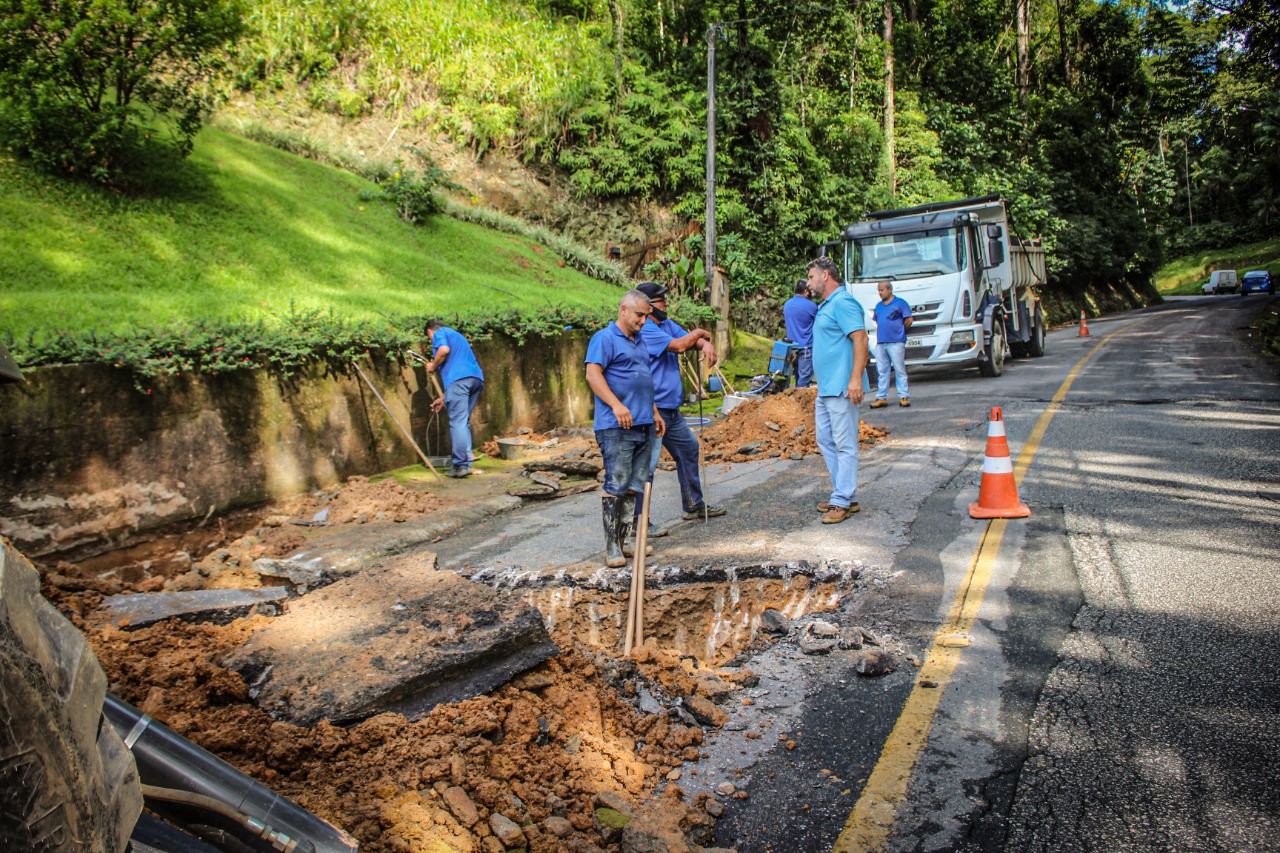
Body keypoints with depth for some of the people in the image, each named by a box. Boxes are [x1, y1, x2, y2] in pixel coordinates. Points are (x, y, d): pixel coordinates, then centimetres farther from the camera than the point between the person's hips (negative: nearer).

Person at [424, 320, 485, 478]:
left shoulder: (439, 333, 12)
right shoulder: (457, 335, 37)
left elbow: (444, 349, -12)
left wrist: (433, 366, 6)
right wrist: (444, 399, 36)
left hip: (458, 379, -8)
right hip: (477, 378, 8)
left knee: (458, 422, -9)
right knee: (464, 423, 13)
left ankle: (461, 465, -13)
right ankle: (466, 463, 10)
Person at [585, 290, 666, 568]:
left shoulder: (638, 342, 23)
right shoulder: (605, 338, -4)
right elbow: (593, 374, -15)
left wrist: (655, 413, 24)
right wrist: (617, 405, -24)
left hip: (644, 427, 9)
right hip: (616, 428, -8)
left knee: (635, 486, 7)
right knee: (616, 486, -8)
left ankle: (624, 538, 15)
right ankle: (611, 547, -3)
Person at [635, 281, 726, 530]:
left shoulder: (668, 324, 13)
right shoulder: (645, 330, -16)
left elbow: (694, 339, 12)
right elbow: (679, 345, -23)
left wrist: (707, 344, -13)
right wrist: (699, 333, -3)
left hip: (671, 408, 11)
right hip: (652, 409, -10)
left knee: (689, 449, 21)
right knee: (647, 465, -10)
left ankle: (694, 505, 36)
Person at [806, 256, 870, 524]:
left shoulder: (843, 303, -11)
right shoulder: (826, 306, 20)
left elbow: (860, 339, -21)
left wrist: (855, 378, -28)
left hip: (840, 389, -11)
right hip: (825, 389, 11)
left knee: (845, 445, -5)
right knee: (826, 441, 13)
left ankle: (843, 501, 0)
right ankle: (843, 494, 21)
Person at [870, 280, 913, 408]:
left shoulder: (900, 303, -1)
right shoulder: (878, 306, 18)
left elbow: (909, 320, -2)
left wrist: (899, 331, 6)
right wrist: (878, 337, 14)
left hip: (896, 343, -6)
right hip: (880, 343, 6)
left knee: (900, 371, -3)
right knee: (882, 371, 6)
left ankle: (903, 396, 0)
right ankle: (881, 397, 10)